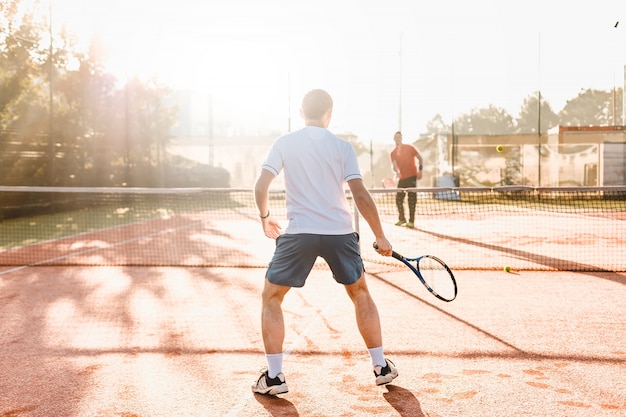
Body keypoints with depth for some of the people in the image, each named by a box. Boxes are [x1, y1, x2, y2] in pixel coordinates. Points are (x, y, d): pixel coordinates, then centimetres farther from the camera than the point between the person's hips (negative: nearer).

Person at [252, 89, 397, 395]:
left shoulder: (284, 143, 5)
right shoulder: (342, 147, 4)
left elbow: (261, 187, -1)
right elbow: (360, 195, -3)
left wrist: (265, 216, 18)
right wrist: (380, 237, 4)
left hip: (299, 232, -1)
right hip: (340, 232, 2)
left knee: (271, 298, 16)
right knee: (360, 293, 23)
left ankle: (274, 377, 11)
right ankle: (381, 367, 27)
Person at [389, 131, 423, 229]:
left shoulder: (409, 147, 1)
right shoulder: (393, 153, 9)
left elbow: (420, 158, 4)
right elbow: (394, 165, 0)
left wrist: (420, 170, -6)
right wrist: (396, 172, -23)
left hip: (412, 176, -4)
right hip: (402, 178, 4)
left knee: (412, 199, -4)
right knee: (398, 199, 4)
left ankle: (411, 221, 0)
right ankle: (402, 219, 22)